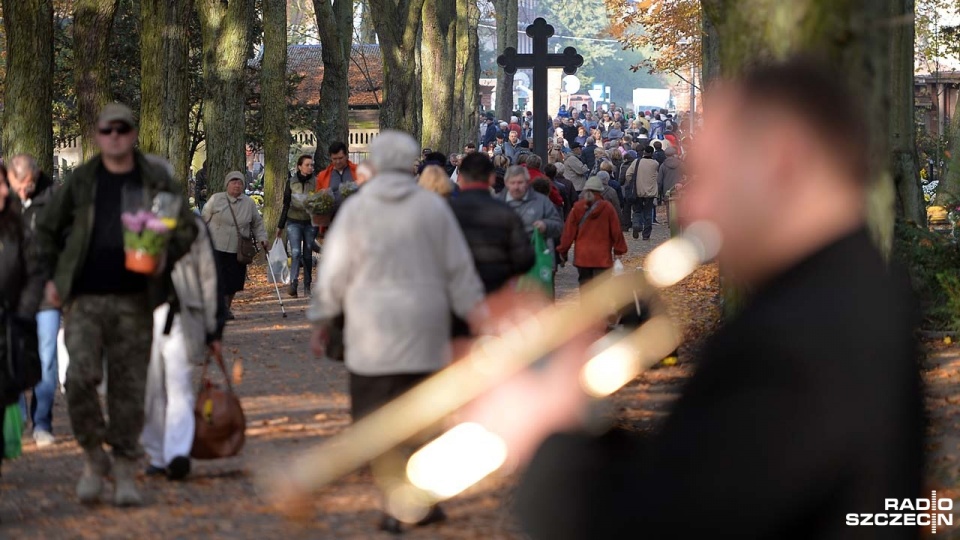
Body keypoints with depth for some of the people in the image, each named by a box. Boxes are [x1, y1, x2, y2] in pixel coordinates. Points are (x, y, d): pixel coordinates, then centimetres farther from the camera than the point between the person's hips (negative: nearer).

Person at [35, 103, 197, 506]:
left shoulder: (157, 182, 5)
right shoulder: (80, 182, 7)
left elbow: (186, 228, 9)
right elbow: (47, 229, 18)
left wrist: (166, 257, -11)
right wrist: (52, 276, 9)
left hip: (133, 301, 0)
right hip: (85, 299, 0)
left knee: (128, 387, 2)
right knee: (80, 376, -15)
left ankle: (125, 473, 11)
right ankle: (93, 457, 4)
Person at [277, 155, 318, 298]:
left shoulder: (315, 182, 3)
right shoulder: (291, 182, 4)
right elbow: (286, 204, 11)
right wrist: (280, 226, 13)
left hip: (310, 223, 1)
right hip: (294, 222, -1)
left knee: (307, 255, 4)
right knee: (296, 252, -16)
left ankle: (307, 286, 12)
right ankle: (293, 283, -24)